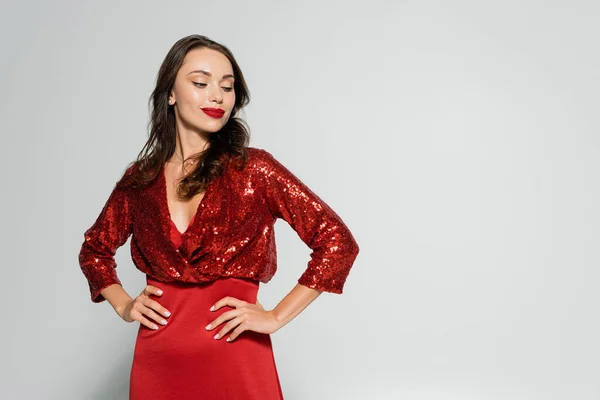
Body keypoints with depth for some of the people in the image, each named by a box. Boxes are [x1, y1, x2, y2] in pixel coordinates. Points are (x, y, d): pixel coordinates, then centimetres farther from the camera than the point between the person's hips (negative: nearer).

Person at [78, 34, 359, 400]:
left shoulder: (253, 168, -8)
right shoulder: (140, 179, 2)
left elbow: (338, 242, -9)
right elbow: (95, 249, 20)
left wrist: (276, 317, -11)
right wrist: (123, 306, 4)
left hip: (233, 359, -3)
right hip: (156, 360, 3)